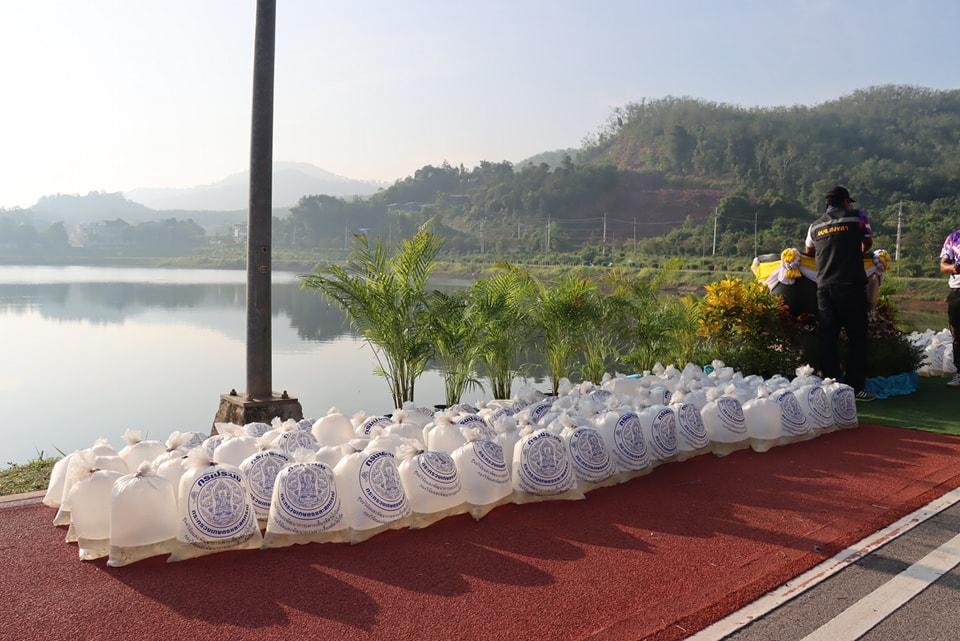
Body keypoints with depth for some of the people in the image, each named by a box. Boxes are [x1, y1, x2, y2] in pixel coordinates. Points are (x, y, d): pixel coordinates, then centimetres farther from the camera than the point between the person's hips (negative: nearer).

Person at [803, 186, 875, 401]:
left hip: (824, 286, 4)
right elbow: (868, 243, 18)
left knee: (827, 338, 6)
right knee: (856, 337, 3)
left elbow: (808, 252, 25)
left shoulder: (816, 226, 13)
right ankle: (855, 387, 2)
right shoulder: (857, 216, 4)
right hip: (851, 285, -3)